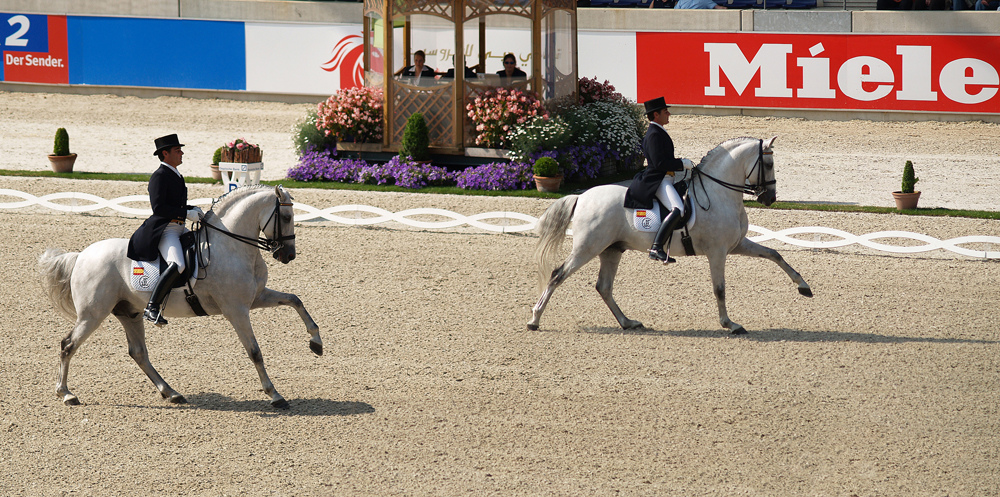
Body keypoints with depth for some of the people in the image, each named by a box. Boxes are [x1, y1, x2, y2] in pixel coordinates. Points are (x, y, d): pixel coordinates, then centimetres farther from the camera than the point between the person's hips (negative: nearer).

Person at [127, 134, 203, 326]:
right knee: (177, 265, -31)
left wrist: (195, 210, 12)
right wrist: (187, 214, -19)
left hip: (178, 229, 11)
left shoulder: (176, 175, 19)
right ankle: (152, 307, -29)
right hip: (163, 230, -11)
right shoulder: (159, 176, -11)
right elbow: (158, 208, -20)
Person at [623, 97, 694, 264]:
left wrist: (681, 163, 17)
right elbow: (660, 163, -21)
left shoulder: (659, 132, 18)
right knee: (678, 210, -30)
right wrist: (682, 163, -14)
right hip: (657, 180, -11)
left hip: (665, 179, 11)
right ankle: (656, 248, -35)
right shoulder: (654, 135, -15)